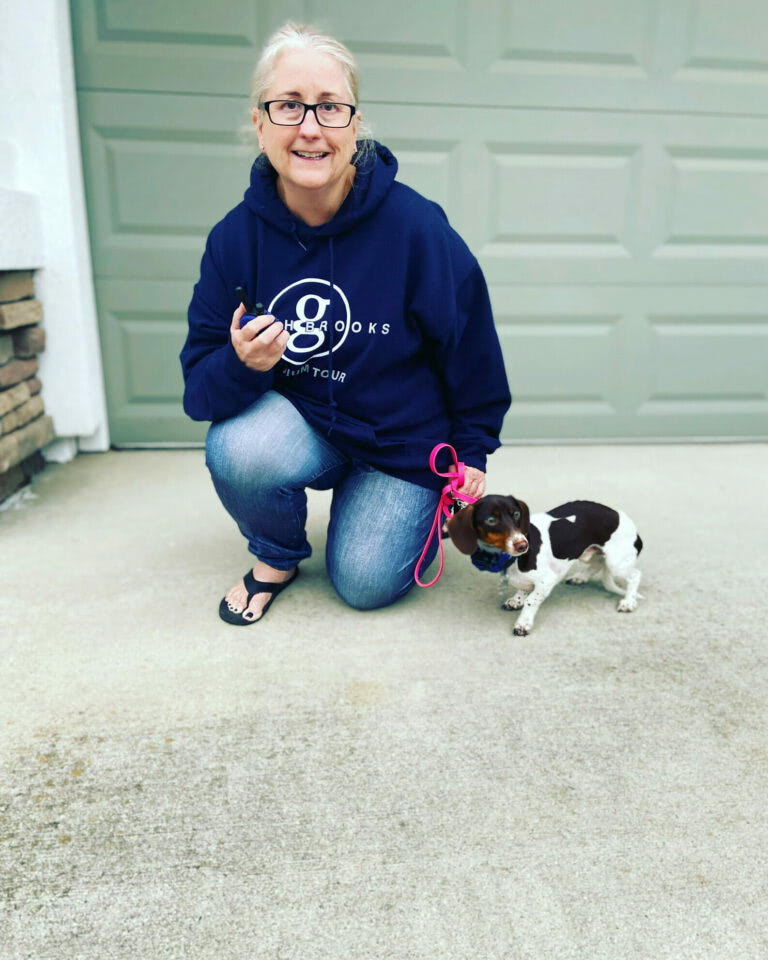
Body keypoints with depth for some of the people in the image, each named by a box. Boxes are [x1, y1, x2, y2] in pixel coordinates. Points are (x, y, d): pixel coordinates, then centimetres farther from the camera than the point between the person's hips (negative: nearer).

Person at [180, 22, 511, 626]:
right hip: (300, 417, 2)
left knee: (365, 584, -3)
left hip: (405, 438, -1)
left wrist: (472, 451, 1)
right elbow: (201, 386, -10)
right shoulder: (236, 236, -12)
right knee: (236, 450, -30)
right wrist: (240, 364, -34)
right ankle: (278, 557, 5)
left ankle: (417, 504, 32)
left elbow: (470, 349, -8)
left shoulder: (416, 225, -20)